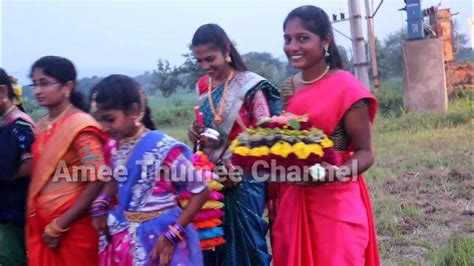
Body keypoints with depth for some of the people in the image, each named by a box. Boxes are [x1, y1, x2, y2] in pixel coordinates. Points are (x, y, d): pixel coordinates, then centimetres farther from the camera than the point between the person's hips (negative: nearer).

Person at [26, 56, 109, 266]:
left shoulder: (81, 126, -13)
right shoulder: (42, 126, 9)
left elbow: (97, 183, -19)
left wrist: (59, 226, -16)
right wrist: (34, 223, 6)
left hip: (73, 228, -7)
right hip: (40, 226, 7)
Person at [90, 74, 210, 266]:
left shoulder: (164, 148, -19)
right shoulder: (115, 146, 0)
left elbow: (201, 191, -15)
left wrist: (172, 235, -18)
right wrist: (100, 206, 1)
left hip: (158, 239, -6)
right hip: (122, 239, 6)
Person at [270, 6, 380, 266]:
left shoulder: (346, 87, -12)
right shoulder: (288, 88, 8)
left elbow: (365, 152, -11)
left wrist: (338, 173, -29)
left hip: (334, 204, -6)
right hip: (292, 201, 6)